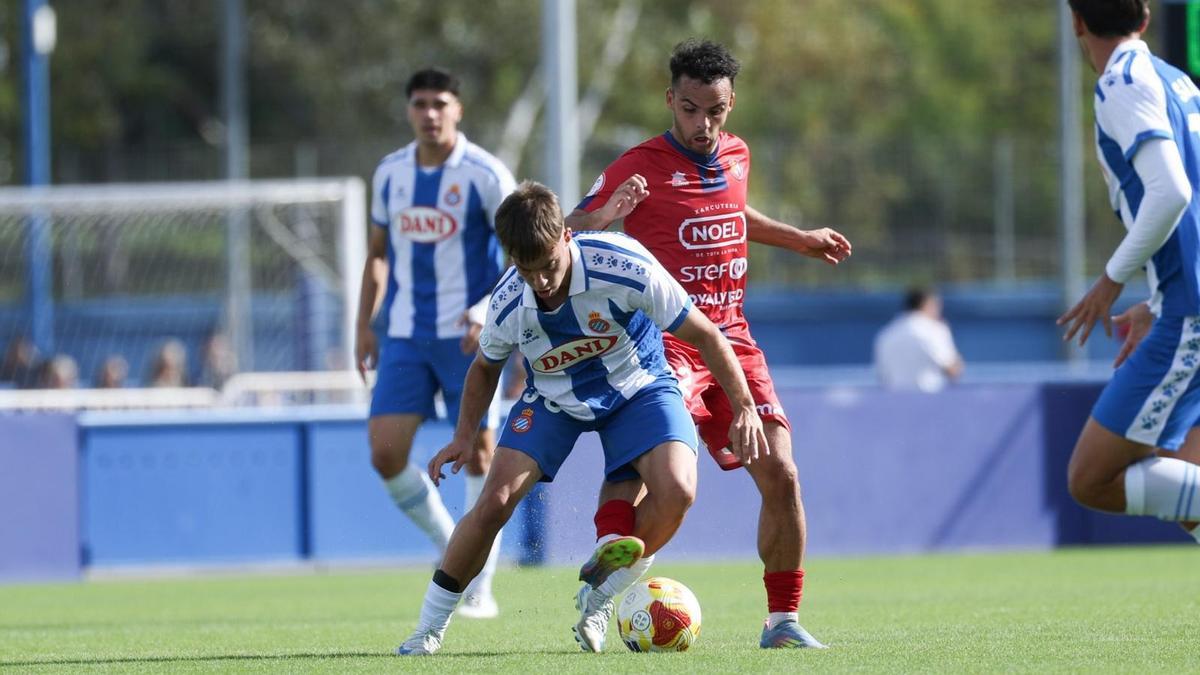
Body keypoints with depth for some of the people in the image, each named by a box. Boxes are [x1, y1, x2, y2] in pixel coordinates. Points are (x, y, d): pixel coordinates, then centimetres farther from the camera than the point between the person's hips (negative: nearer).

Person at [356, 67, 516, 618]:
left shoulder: (485, 175, -7)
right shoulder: (389, 174, 8)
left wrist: (487, 311, -20)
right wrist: (365, 325, 10)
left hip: (467, 338, -4)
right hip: (405, 338, 4)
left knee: (478, 453, -3)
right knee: (385, 454, -5)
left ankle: (480, 588, 5)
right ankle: (450, 547, 16)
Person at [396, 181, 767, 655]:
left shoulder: (625, 267, -33)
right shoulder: (508, 305, -23)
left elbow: (703, 335, -21)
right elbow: (486, 368, 3)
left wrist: (743, 408, -22)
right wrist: (464, 437, -5)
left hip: (637, 387, -1)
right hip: (553, 399, 1)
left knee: (676, 491, -26)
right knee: (494, 504, -16)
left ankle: (598, 599, -4)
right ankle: (429, 628, 1)